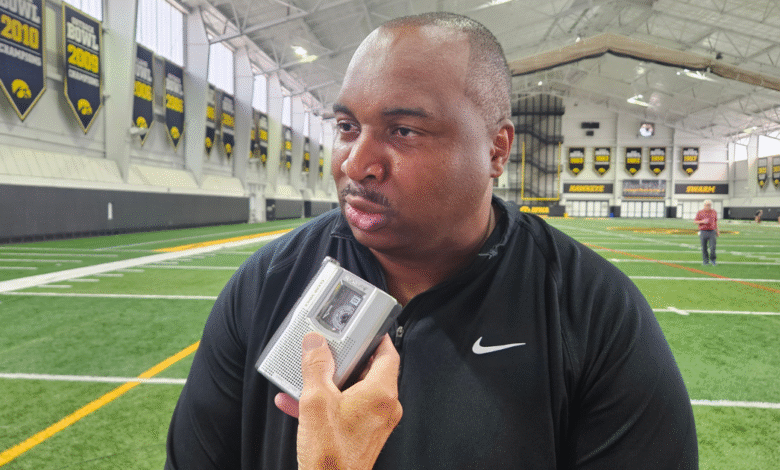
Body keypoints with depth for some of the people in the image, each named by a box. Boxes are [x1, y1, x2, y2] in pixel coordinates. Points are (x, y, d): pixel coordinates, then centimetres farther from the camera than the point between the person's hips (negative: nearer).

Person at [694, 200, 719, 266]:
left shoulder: (714, 212, 7)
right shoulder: (700, 213, -1)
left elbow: (715, 221, 15)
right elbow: (695, 221, 0)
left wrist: (717, 231, 11)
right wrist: (702, 221, -18)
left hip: (712, 232, 1)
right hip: (703, 232, -1)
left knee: (713, 246, -9)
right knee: (704, 248, 3)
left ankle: (712, 260, 9)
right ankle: (705, 261, 15)